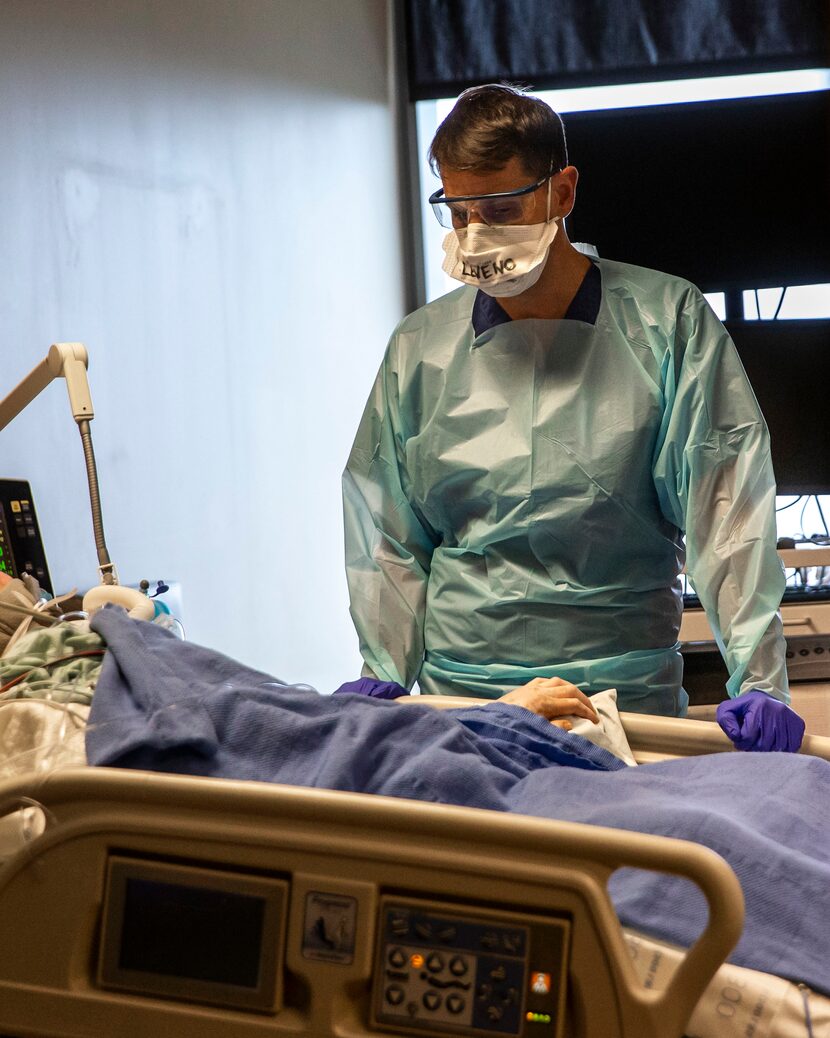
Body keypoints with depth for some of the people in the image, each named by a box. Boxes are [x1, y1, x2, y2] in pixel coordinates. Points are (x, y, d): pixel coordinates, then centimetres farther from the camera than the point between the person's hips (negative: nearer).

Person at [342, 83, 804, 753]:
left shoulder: (665, 322, 0)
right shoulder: (420, 349, 8)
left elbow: (727, 506, -6)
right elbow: (390, 534, 12)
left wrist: (758, 679, -15)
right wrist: (383, 677, 3)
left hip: (627, 694, -2)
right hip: (458, 694, 2)